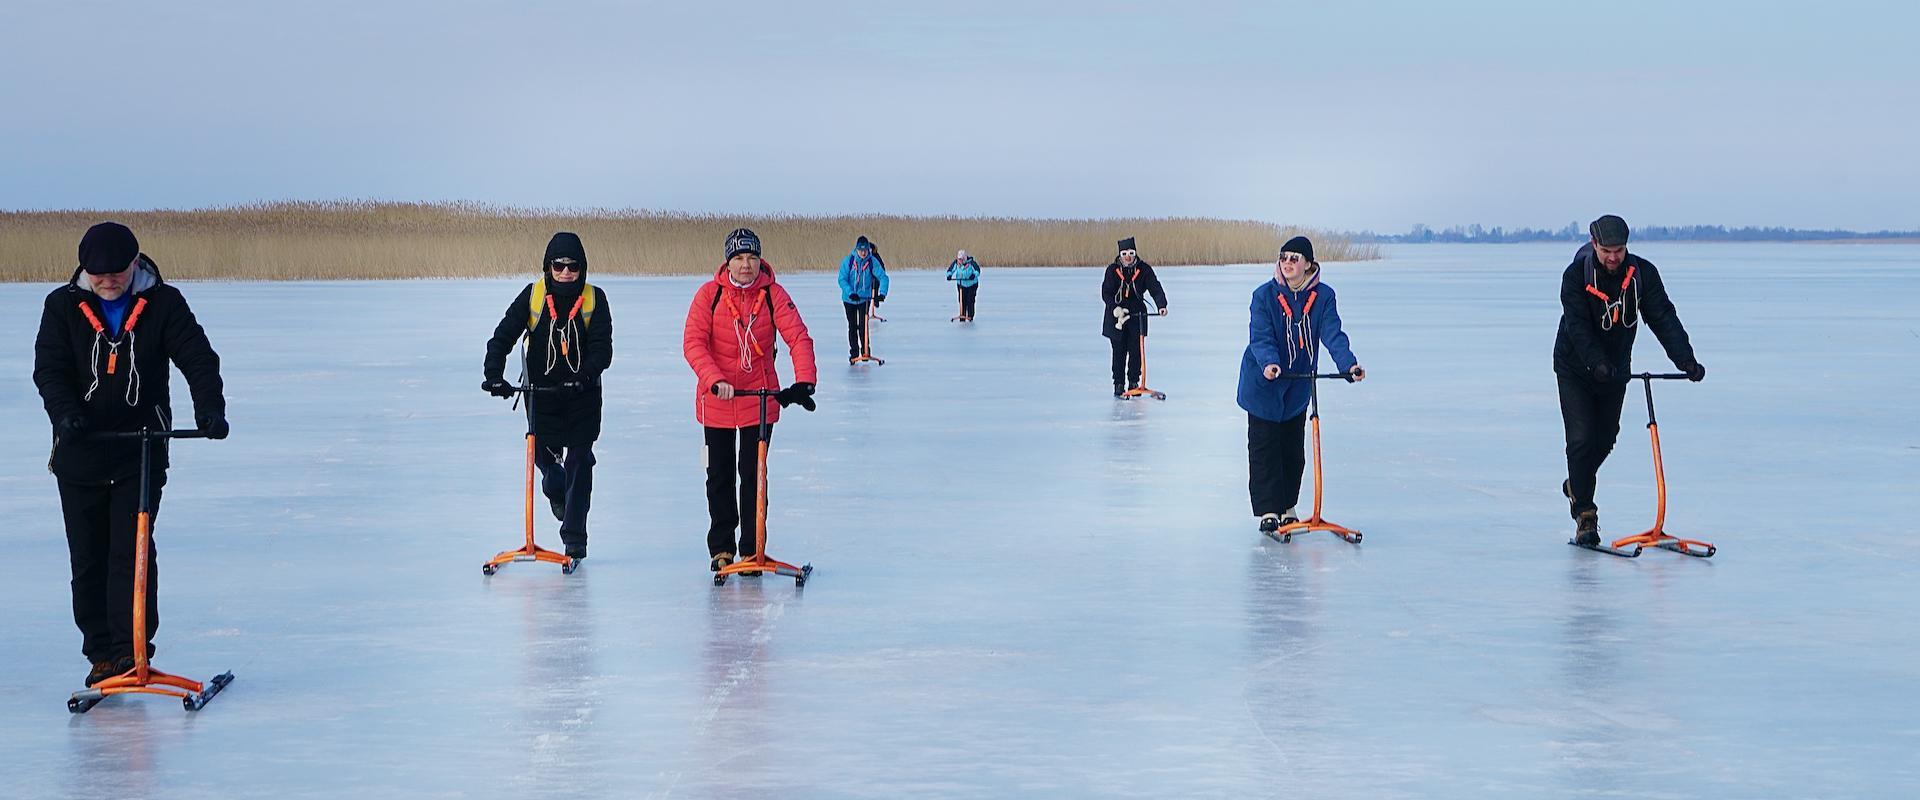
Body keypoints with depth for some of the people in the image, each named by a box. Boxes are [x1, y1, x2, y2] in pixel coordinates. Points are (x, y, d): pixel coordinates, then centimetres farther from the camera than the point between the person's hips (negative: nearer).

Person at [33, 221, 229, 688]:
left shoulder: (163, 304, -2)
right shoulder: (63, 306, 1)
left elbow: (198, 357, -8)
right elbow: (49, 368, -6)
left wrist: (209, 408, -26)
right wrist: (66, 413, -25)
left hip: (142, 449, -2)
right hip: (80, 452, 2)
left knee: (132, 550, -11)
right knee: (88, 558, 6)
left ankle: (133, 648, -9)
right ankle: (101, 653, 15)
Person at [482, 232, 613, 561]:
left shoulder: (595, 299, -6)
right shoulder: (532, 296, -4)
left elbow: (602, 347, -12)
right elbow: (503, 336, -6)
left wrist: (586, 374, -30)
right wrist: (494, 375, -21)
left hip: (583, 394, -1)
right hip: (541, 390, 1)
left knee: (579, 462, -3)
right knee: (544, 454, 4)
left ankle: (574, 536, 4)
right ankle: (556, 491, 41)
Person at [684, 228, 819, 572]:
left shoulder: (773, 294, -8)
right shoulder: (709, 294, -9)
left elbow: (798, 337, -15)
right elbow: (693, 342, -15)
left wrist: (804, 381, -30)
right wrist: (715, 380, -30)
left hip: (760, 397, 0)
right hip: (717, 400, 0)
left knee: (753, 475, 1)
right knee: (720, 475, 10)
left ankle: (751, 549, 11)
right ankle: (721, 547, 24)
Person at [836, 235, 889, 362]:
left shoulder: (872, 262, -12)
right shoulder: (848, 261, -14)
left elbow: (883, 277, -13)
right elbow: (842, 279, -16)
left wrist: (882, 293, -29)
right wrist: (850, 293, -30)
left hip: (864, 298, 0)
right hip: (849, 299, 0)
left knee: (863, 326, -6)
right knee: (852, 326, 8)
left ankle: (865, 350, 9)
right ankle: (853, 353, 18)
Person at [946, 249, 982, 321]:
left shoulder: (971, 263, -21)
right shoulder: (956, 263, -9)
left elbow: (977, 270, -24)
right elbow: (950, 269, -1)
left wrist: (974, 275, -44)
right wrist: (949, 275, -21)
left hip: (972, 285, -3)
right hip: (961, 285, 3)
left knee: (970, 301, -8)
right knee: (962, 301, -1)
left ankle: (970, 317, 3)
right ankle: (962, 317, 5)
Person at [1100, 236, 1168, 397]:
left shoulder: (1144, 269, -3)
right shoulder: (1113, 270, -5)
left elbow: (1155, 288, -9)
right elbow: (1106, 292, -8)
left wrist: (1161, 305, -25)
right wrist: (1115, 308, -24)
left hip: (1137, 313, 1)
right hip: (1116, 314, -1)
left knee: (1136, 350, 0)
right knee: (1119, 351, -1)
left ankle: (1133, 382, 13)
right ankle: (1118, 384, 5)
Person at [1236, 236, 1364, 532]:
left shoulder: (1323, 296, -7)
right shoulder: (1265, 295, -13)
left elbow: (1333, 334, -17)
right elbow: (1260, 337, -21)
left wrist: (1349, 364, -34)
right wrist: (1269, 364, -41)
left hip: (1298, 385, 3)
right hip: (1263, 385, -3)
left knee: (1293, 449, 11)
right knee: (1264, 447, -2)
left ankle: (1288, 507, 23)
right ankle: (1268, 509, 2)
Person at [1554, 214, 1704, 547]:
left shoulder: (1643, 273, -11)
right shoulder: (1576, 275, -20)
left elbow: (1663, 317, -17)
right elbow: (1577, 326, -27)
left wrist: (1686, 360, -29)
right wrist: (1597, 363, -43)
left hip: (1615, 369, 4)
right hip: (1575, 368, -4)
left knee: (1606, 438, 14)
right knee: (1581, 439, -12)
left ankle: (1577, 485, 41)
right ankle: (1584, 514, -4)